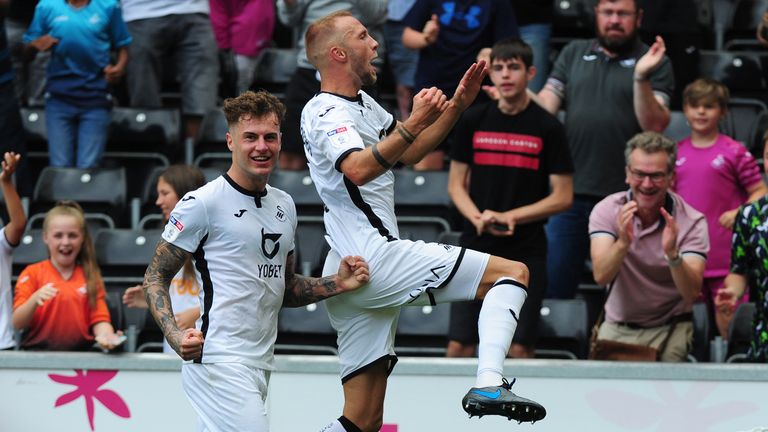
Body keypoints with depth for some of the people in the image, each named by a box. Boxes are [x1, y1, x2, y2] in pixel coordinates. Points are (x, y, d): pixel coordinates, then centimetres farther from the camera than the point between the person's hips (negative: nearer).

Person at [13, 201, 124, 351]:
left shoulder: (91, 277, 12)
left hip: (80, 354, 2)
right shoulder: (32, 274, 6)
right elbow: (17, 323, -1)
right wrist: (35, 299, -20)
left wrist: (106, 336, -17)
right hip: (37, 353, -2)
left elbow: (99, 320, 5)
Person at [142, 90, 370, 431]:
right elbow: (155, 276, -5)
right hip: (219, 361, -8)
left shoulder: (284, 205, 17)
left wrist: (336, 285, 10)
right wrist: (175, 336, -20)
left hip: (260, 365, 8)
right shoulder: (203, 203, -7)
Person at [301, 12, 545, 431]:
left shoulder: (360, 102, 21)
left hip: (348, 277, 10)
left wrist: (456, 106, 20)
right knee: (513, 272, -9)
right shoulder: (326, 113, -9)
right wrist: (414, 124, -38)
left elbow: (409, 152, 32)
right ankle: (488, 386, -27)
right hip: (376, 257, -10)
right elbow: (359, 170, -28)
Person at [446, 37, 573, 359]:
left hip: (526, 251, -2)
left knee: (520, 348, -3)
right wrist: (479, 218, -9)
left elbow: (563, 197, -1)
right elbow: (456, 184, 10)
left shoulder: (547, 127, -1)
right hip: (476, 248, 2)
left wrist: (510, 217, -10)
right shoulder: (472, 121, 6)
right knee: (459, 344, -1)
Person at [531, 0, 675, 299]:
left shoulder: (655, 63, 2)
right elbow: (545, 106, 5)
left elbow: (654, 125, -9)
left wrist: (641, 78, -21)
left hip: (625, 197, -3)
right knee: (553, 285, 5)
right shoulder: (573, 54, 13)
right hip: (571, 193, 3)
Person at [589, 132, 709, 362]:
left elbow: (692, 293, -22)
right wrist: (622, 243, -39)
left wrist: (672, 254, -39)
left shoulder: (692, 223, -11)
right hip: (617, 327, 1)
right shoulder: (606, 211, -7)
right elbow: (601, 276, -21)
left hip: (670, 328, -1)